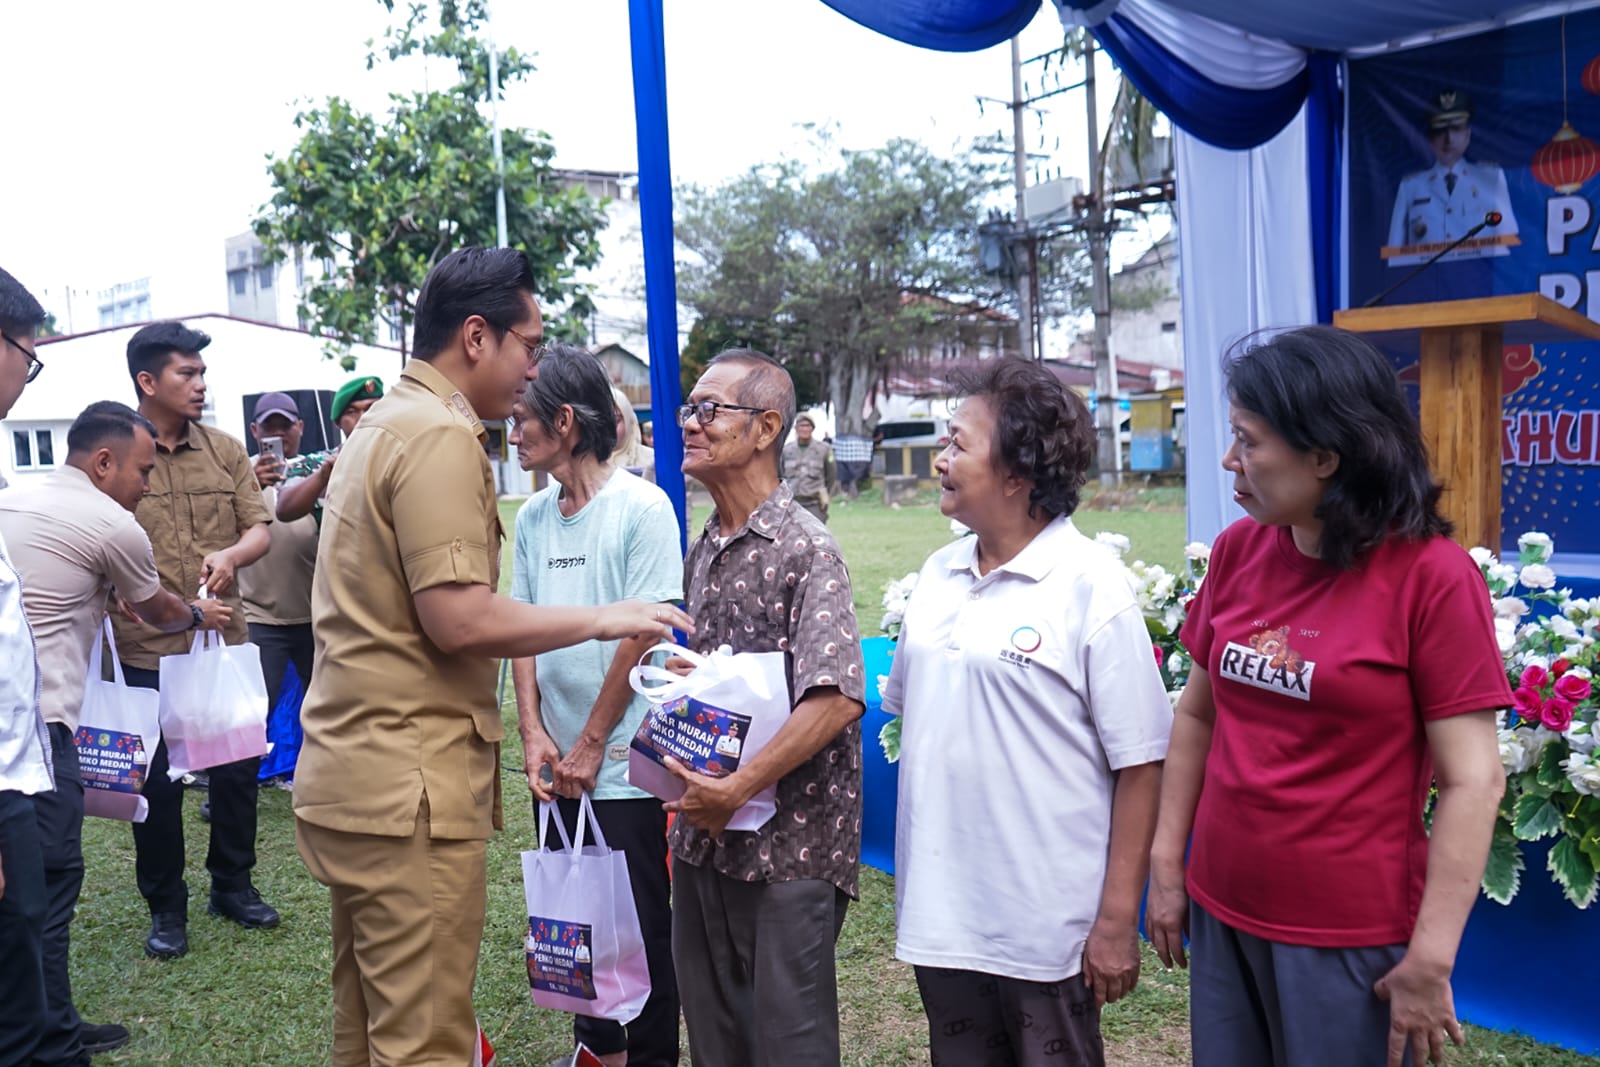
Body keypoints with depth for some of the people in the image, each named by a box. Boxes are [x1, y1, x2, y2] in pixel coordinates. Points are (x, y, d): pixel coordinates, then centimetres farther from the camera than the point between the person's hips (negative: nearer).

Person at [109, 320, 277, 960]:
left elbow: (260, 529, 2)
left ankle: (232, 884, 32)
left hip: (226, 642, 3)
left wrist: (230, 556, -19)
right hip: (148, 651, -3)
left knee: (237, 765, 12)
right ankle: (165, 907, 24)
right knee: (158, 779, 7)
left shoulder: (225, 451, 4)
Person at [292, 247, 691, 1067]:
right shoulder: (441, 435, -16)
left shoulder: (381, 427, 15)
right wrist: (601, 620, -11)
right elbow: (461, 621, -22)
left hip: (354, 775, 10)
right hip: (410, 785, -10)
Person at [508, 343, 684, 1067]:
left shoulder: (641, 507, -11)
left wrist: (589, 745, -11)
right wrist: (533, 733, -4)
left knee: (639, 925, 5)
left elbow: (642, 633, -13)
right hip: (557, 765, 6)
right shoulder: (532, 517, 7)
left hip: (622, 764, -6)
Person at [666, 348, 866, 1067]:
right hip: (705, 833, 8)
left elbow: (835, 700, -24)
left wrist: (738, 788, -21)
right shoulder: (701, 552, 11)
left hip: (788, 844, -7)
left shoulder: (805, 548, -14)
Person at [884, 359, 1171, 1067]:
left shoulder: (1090, 584, -13)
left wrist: (1118, 919, -13)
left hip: (1046, 928, -6)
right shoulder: (937, 575, 5)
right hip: (939, 914, 6)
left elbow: (1139, 763, -13)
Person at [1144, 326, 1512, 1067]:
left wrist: (1431, 957, -15)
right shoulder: (1239, 550, -1)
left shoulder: (1430, 575, -14)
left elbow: (1473, 780, -14)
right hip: (1219, 914, 5)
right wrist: (1165, 861, 7)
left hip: (1352, 937, -4)